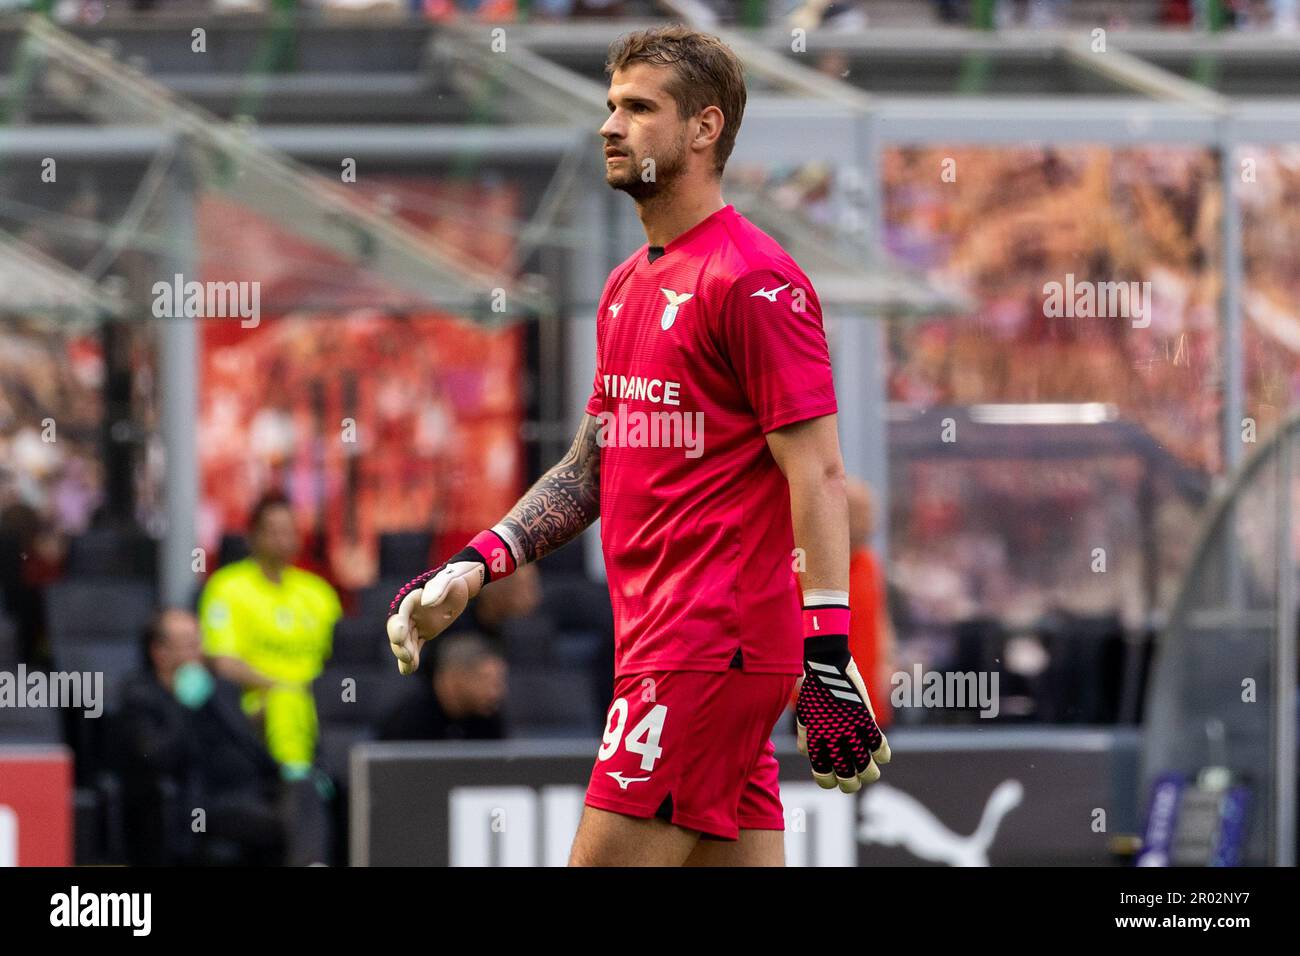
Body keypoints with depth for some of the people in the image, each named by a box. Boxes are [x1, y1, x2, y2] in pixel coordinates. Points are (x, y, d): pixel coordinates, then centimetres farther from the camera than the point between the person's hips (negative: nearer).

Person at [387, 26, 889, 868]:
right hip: (657, 635, 9)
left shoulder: (753, 279, -11)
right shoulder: (627, 287, 18)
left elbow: (817, 470, -15)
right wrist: (472, 567, 13)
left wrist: (827, 655, -21)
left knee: (605, 859, -11)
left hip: (713, 643, -9)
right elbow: (592, 468, 25)